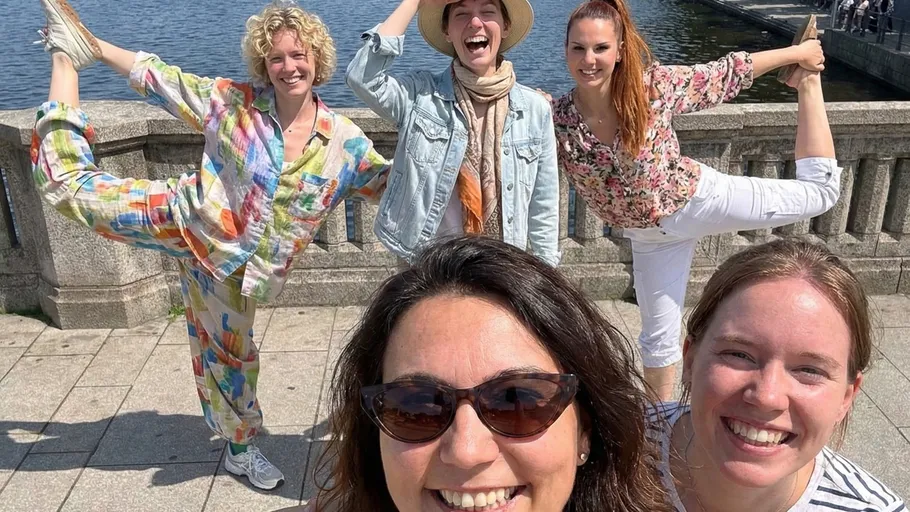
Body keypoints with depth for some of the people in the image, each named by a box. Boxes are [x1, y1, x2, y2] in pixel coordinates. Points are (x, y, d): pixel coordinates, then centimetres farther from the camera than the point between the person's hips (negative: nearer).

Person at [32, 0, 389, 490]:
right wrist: (96, 47, -3)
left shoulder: (345, 141, -7)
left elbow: (392, 183, 5)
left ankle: (241, 449, 38)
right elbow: (162, 79, -3)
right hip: (186, 217, 0)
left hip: (237, 263, 1)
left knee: (228, 356, 13)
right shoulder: (235, 101, -10)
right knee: (68, 182, -2)